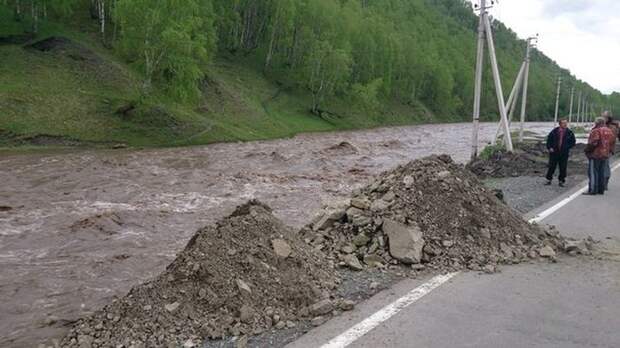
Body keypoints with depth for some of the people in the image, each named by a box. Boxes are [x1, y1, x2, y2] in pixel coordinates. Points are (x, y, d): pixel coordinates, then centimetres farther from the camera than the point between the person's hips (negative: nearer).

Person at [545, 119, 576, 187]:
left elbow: (573, 142, 8)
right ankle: (549, 180, 16)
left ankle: (561, 181, 14)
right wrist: (549, 147, -3)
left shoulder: (569, 133, -1)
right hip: (554, 152, 0)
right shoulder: (554, 131, 0)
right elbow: (549, 139, 8)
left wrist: (567, 147, -2)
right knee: (551, 166, 5)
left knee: (563, 168, 2)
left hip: (564, 153, 0)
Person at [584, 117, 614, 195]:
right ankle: (601, 189, 18)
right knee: (601, 172, 14)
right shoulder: (609, 131, 12)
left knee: (593, 172, -4)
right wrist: (609, 151, 22)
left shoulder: (596, 131, -15)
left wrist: (587, 150, -11)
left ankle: (592, 190, -5)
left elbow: (593, 143, -22)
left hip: (595, 154, -8)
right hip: (605, 155, 8)